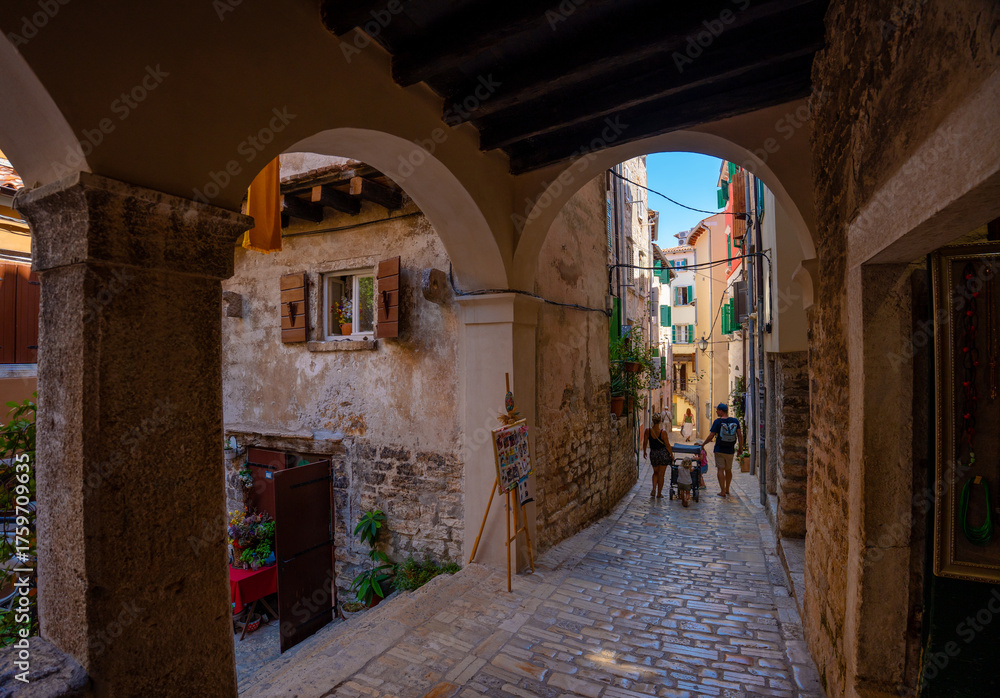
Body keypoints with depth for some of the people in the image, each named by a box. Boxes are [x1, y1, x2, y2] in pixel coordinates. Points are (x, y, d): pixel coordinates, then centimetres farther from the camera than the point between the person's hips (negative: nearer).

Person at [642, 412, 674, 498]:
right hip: (663, 453, -2)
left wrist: (644, 452, 17)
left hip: (653, 454, 2)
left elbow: (645, 443, 0)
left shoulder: (648, 430, -11)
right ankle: (659, 493, 18)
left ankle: (654, 489, 5)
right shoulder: (663, 431, -18)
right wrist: (672, 455, 4)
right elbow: (667, 445, -10)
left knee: (655, 472, 23)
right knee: (661, 474, 10)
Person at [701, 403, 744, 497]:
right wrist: (740, 448, 12)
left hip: (720, 450, -4)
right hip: (730, 450, 4)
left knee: (721, 470, 0)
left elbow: (711, 436, -10)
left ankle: (722, 491, -2)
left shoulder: (717, 422, -11)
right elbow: (740, 435, 1)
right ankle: (727, 490, 28)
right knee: (728, 470, 17)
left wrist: (703, 444, 3)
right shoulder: (735, 421, 1)